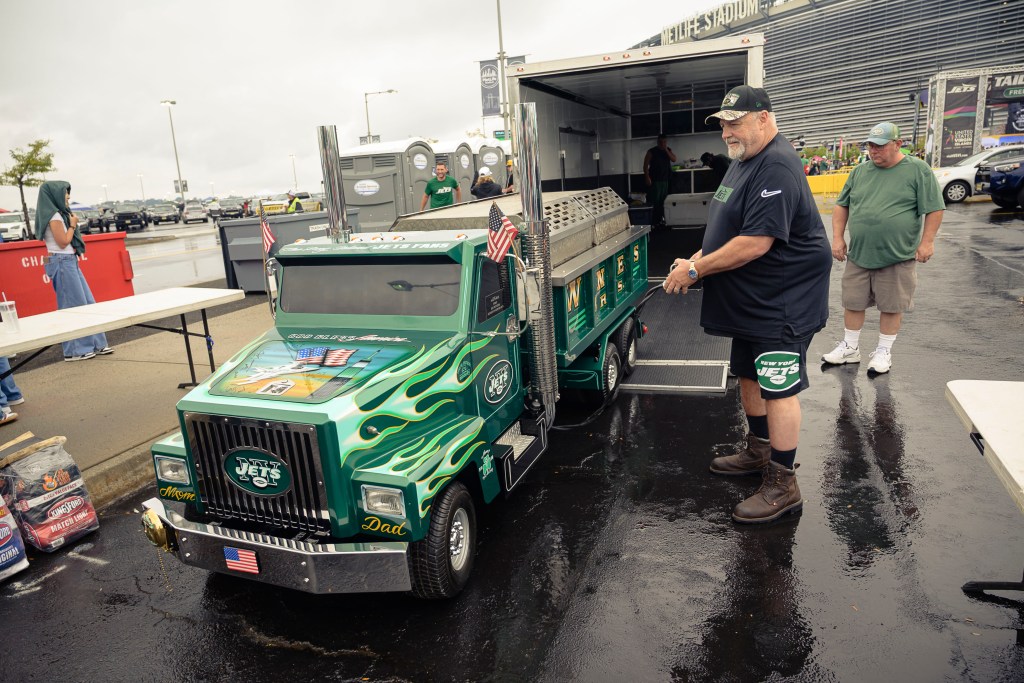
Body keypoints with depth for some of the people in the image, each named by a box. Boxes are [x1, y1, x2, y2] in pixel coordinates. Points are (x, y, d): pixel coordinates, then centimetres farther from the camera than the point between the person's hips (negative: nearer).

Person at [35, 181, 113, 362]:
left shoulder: (59, 214, 15)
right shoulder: (54, 215, -13)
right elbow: (63, 242, -15)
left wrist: (71, 224, 9)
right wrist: (72, 225, -4)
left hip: (70, 261, 10)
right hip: (62, 263, -10)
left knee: (87, 303, 11)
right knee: (74, 306, -5)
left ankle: (95, 343, 16)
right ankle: (74, 350, 1)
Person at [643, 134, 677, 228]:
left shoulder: (668, 150, 12)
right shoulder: (651, 151, -4)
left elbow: (674, 159, -2)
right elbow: (646, 165, -6)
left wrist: (666, 150, -10)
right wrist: (647, 177, -15)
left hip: (665, 180, 5)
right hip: (655, 180, -5)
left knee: (662, 201, 8)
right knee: (653, 201, -11)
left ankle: (660, 219, 16)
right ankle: (652, 222, -11)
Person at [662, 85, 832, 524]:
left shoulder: (777, 167, -21)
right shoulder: (743, 161, 13)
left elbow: (755, 242, -29)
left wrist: (695, 270, -21)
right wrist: (697, 258, 4)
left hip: (782, 302, -11)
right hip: (750, 301, 11)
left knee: (778, 387, -5)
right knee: (749, 375, 19)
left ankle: (782, 485, 6)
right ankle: (758, 452, 37)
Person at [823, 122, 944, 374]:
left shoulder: (918, 170, -4)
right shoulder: (860, 172, 8)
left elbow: (934, 209, -3)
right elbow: (842, 206, 13)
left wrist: (927, 242, -8)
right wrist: (838, 237, 5)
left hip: (898, 257, -3)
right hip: (858, 255, 4)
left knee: (891, 306, 6)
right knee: (853, 302, 10)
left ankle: (884, 351, 21)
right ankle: (850, 348, 24)